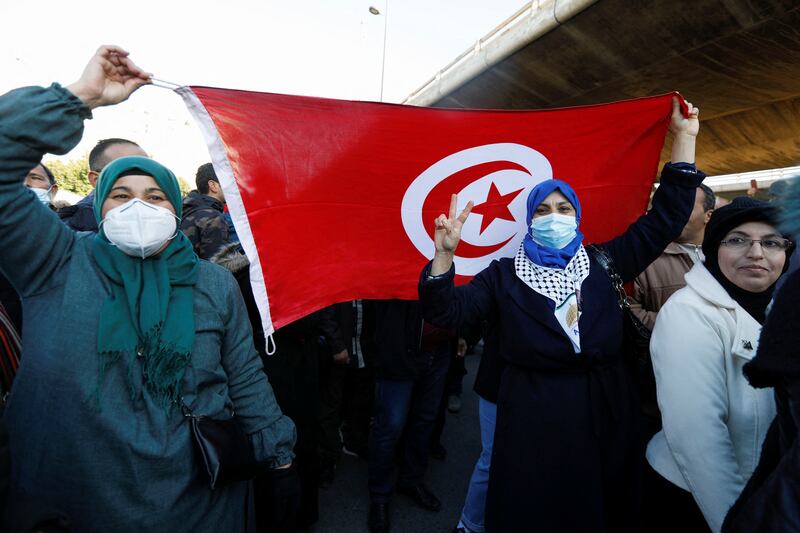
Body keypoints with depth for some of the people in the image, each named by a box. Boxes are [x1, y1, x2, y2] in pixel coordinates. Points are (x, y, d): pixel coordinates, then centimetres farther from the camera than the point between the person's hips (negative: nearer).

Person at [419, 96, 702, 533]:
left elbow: (666, 217, 5)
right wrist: (444, 253, -28)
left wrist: (684, 136, 3)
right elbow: (445, 312, -13)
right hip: (531, 422, -3)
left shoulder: (604, 263, 3)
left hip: (604, 418, 3)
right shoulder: (505, 275, -4)